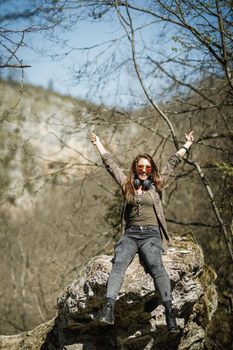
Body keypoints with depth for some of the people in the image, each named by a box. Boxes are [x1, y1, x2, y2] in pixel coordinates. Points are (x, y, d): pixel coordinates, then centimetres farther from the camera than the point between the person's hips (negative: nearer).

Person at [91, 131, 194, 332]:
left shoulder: (156, 185, 16)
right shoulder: (127, 184, 18)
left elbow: (173, 163, 22)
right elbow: (109, 163, 25)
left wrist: (187, 144, 28)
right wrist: (98, 143, 33)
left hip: (151, 234, -1)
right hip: (130, 234, 1)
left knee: (156, 266, -28)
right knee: (119, 264, -26)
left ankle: (169, 311, -41)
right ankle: (109, 308, -44)